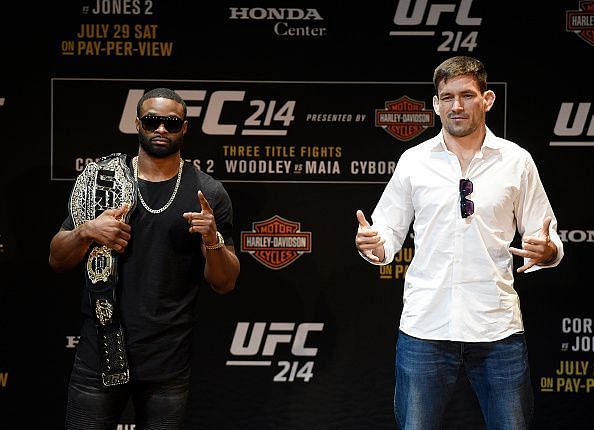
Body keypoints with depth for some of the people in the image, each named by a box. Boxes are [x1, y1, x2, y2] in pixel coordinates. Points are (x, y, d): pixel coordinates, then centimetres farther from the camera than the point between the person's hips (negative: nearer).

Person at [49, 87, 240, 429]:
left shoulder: (208, 193, 1)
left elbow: (226, 283, 3)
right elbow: (57, 260, 7)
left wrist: (213, 240, -16)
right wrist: (87, 231, -13)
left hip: (169, 363, 0)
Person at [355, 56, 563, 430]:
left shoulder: (517, 160, 4)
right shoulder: (413, 161, 5)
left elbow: (546, 239, 8)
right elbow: (389, 235, 9)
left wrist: (546, 251, -14)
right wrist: (373, 244, -13)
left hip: (498, 328, 0)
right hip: (425, 326, 0)